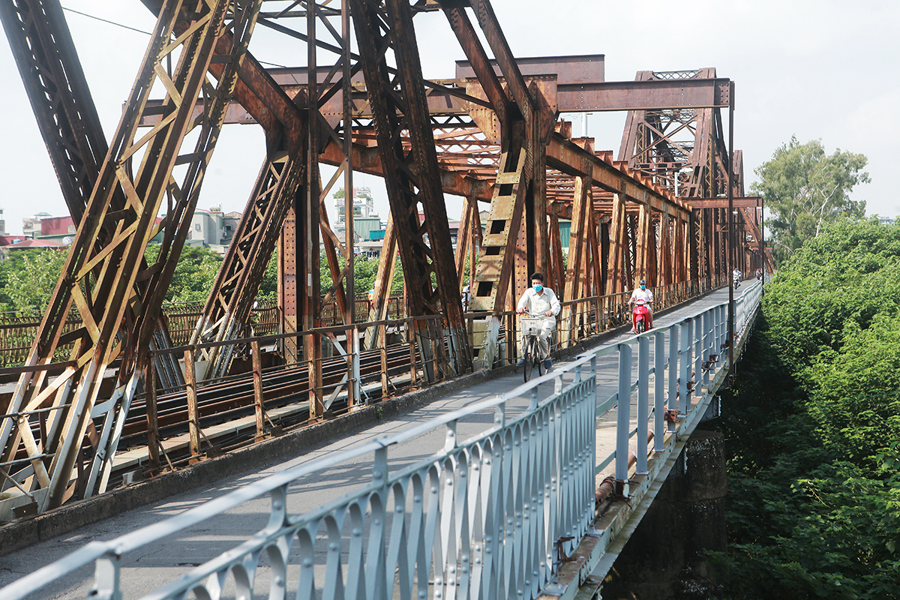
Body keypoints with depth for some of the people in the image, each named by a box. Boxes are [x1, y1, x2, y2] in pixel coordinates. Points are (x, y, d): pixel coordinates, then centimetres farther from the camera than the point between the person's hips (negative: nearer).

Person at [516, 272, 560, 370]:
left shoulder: (549, 292, 0)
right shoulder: (529, 292, 3)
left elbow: (556, 305, -10)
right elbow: (522, 301, -12)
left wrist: (552, 311, -34)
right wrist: (520, 308, -37)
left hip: (547, 319, -3)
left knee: (541, 336, -29)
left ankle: (547, 357, -9)